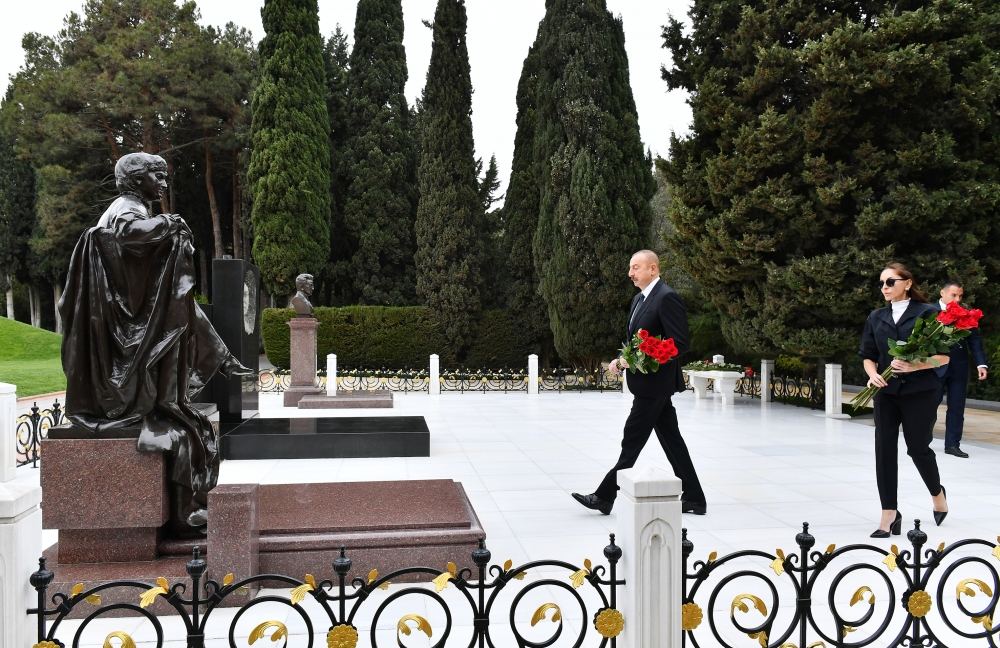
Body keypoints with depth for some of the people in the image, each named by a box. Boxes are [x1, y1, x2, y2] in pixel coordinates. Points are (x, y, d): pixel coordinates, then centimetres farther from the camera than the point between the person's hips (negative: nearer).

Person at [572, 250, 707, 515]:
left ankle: (605, 496, 4)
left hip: (655, 382, -10)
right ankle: (694, 499, 17)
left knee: (632, 439, -3)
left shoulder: (667, 297, -14)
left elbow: (679, 343, -19)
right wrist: (622, 360, 5)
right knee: (670, 440, 11)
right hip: (647, 382, 10)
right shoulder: (639, 299, 16)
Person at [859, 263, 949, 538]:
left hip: (920, 392, -4)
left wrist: (914, 366, -21)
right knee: (884, 449, -2)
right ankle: (889, 514, 5)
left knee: (918, 448, 4)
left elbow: (944, 356, -6)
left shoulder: (927, 312, -4)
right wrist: (873, 375, -9)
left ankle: (937, 493, 36)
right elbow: (868, 356, 12)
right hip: (886, 392, 4)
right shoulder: (876, 317, 9)